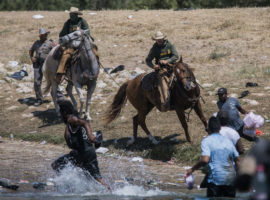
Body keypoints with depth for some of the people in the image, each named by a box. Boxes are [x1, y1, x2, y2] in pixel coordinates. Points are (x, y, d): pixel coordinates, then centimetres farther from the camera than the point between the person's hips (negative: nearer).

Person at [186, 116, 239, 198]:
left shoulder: (206, 141, -2)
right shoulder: (228, 141, 15)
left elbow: (205, 160, -16)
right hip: (231, 179, 5)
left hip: (216, 179, -5)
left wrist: (192, 169, -5)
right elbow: (237, 160, 16)